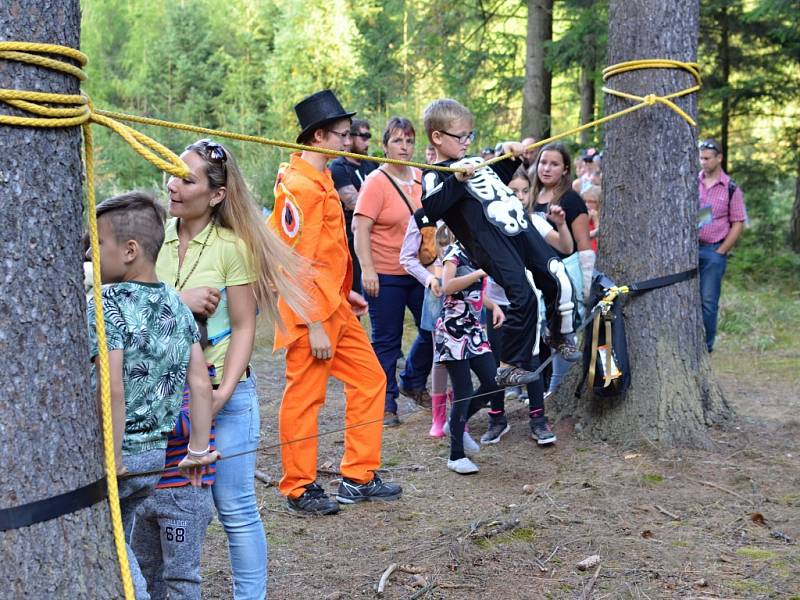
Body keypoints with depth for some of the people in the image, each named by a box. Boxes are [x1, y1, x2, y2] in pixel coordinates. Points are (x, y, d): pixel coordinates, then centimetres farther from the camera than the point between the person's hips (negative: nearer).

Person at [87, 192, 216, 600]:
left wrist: (111, 462, -19)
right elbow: (201, 384, 5)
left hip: (117, 454, -7)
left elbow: (112, 391, -24)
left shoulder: (107, 305, -15)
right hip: (156, 454, 7)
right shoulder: (177, 306, 5)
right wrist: (199, 449, 11)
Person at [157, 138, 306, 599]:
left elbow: (244, 327, -9)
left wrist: (223, 392, -17)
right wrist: (179, 301, -20)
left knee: (236, 509, 4)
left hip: (224, 392, -4)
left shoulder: (232, 245, -10)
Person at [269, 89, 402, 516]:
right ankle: (300, 490, 15)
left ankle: (358, 479, 21)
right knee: (304, 396, 2)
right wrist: (314, 326, -20)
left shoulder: (320, 178, 13)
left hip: (335, 306, 10)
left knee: (369, 379, 12)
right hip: (311, 312, -10)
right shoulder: (299, 186, -18)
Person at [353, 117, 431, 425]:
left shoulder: (422, 178, 6)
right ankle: (385, 404, 17)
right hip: (385, 275, -6)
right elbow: (360, 228, -16)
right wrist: (368, 270, -22)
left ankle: (412, 382, 34)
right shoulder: (376, 182, -11)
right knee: (387, 341, 4)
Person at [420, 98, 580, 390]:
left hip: (523, 229, 8)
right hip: (491, 243, -8)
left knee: (559, 280, 4)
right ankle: (509, 367, -2)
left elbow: (500, 178, 41)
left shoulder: (476, 162, 21)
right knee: (523, 297, -15)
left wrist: (509, 155, 24)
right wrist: (458, 181, -28)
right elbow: (430, 209, -23)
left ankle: (562, 336, 29)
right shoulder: (435, 175, -3)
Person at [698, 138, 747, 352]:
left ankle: (706, 346, 9)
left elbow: (738, 224, 0)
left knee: (708, 301, 0)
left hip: (714, 250, -2)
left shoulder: (731, 189, 0)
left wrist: (720, 252, -6)